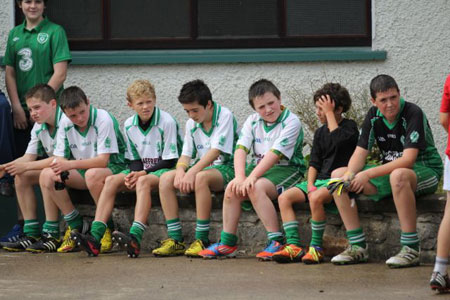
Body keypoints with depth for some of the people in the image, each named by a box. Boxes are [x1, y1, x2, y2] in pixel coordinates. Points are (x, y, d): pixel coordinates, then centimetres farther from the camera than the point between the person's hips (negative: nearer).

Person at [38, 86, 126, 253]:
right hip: (83, 170, 6)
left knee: (92, 174, -40)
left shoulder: (103, 119, -21)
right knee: (47, 175, -15)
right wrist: (60, 171, -24)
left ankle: (107, 226, -18)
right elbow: (59, 158, 0)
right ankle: (74, 226, -3)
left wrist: (71, 164, -31)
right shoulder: (65, 123, -3)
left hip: (114, 169, -6)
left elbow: (103, 160, -25)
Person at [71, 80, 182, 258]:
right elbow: (135, 159, 10)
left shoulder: (167, 122, -12)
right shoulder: (129, 125, 5)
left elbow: (169, 161, -12)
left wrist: (143, 173, -18)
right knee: (111, 181, -19)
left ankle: (135, 238, -55)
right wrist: (133, 175, -12)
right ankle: (95, 238, -32)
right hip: (141, 171, 6)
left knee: (143, 181, -37)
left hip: (163, 170, -6)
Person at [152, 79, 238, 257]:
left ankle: (202, 240, -34)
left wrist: (192, 172, -30)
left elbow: (216, 151, -21)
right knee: (166, 179, -16)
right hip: (202, 168, 7)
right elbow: (186, 155, 7)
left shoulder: (224, 116, -11)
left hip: (226, 168, -7)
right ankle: (175, 240, -20)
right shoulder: (191, 124, 10)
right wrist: (181, 170, -17)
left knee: (201, 177, -38)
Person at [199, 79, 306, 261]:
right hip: (258, 167, 6)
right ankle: (227, 243, -7)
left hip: (286, 169, -6)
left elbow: (275, 154, -21)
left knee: (255, 188, -32)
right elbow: (241, 148, -4)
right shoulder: (253, 121, 8)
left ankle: (276, 241, -27)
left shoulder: (291, 122, -12)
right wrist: (240, 176, -22)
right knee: (232, 189, -18)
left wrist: (252, 177, -29)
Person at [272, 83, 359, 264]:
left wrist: (329, 113, -15)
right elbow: (314, 162, 12)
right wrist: (310, 185, -4)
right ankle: (294, 245, -20)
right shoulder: (320, 132, 18)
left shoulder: (350, 127, -2)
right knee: (284, 198, -12)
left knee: (316, 198, -37)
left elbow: (338, 139, -25)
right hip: (320, 179, 8)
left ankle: (316, 247, -26)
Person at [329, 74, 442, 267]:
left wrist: (368, 174, -33)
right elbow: (360, 152, 0)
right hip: (390, 171, 7)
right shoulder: (374, 116, 0)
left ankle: (411, 249, -35)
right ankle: (358, 247, -6)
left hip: (426, 171, -7)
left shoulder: (412, 114, -21)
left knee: (398, 175, -43)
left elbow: (408, 160, -29)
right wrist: (349, 174, -22)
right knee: (338, 176, -6)